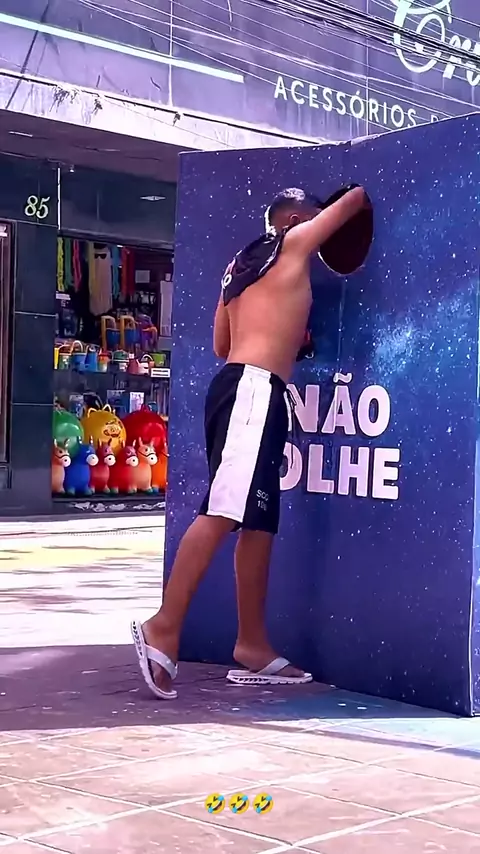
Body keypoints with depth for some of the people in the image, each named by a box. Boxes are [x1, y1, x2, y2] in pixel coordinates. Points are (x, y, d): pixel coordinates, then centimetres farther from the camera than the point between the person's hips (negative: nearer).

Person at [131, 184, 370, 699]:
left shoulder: (240, 264, 26)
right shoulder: (296, 242, 8)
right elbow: (356, 198, 19)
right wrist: (359, 201, 42)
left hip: (243, 388, 9)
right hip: (254, 388, -9)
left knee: (260, 522, 6)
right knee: (222, 512, -18)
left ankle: (252, 646, 6)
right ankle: (164, 628, -25)